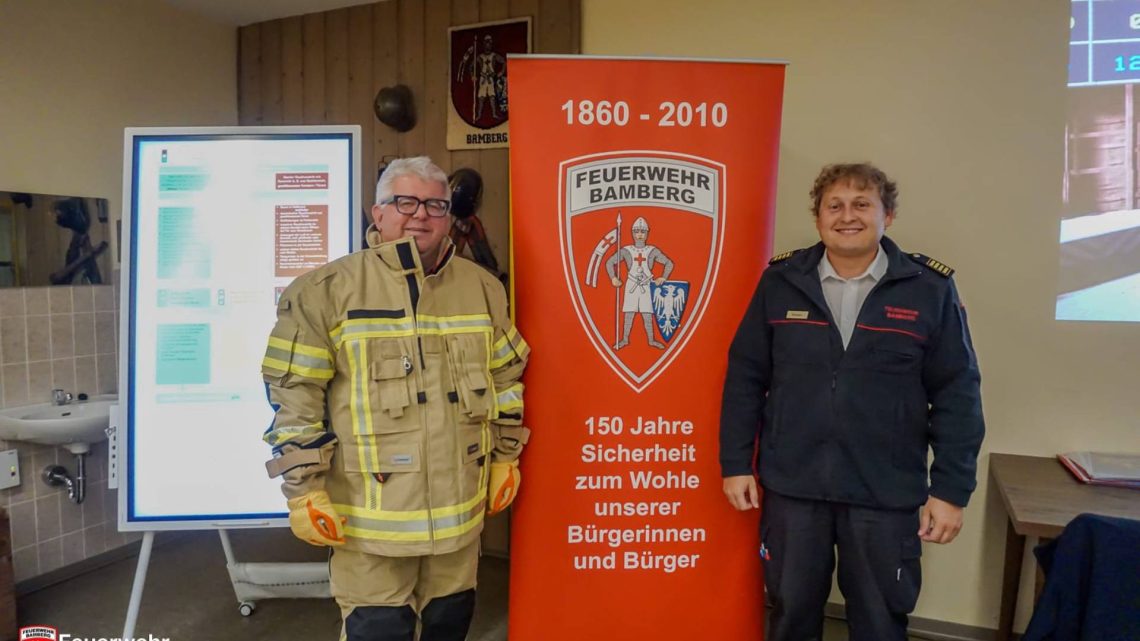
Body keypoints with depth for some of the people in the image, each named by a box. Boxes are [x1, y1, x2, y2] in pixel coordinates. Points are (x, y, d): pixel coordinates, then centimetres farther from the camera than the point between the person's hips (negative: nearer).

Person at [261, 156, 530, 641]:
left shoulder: (482, 287, 4)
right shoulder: (327, 290, -9)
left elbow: (506, 378, 12)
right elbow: (295, 395, -8)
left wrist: (505, 458, 12)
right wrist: (305, 490, -9)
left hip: (460, 503, 4)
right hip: (370, 511, -4)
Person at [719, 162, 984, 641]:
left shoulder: (931, 289, -5)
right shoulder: (780, 282, -2)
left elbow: (956, 394, -2)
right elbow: (745, 376, 1)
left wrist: (950, 489, -4)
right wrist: (736, 463, 0)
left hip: (887, 494, 0)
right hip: (791, 486, 1)